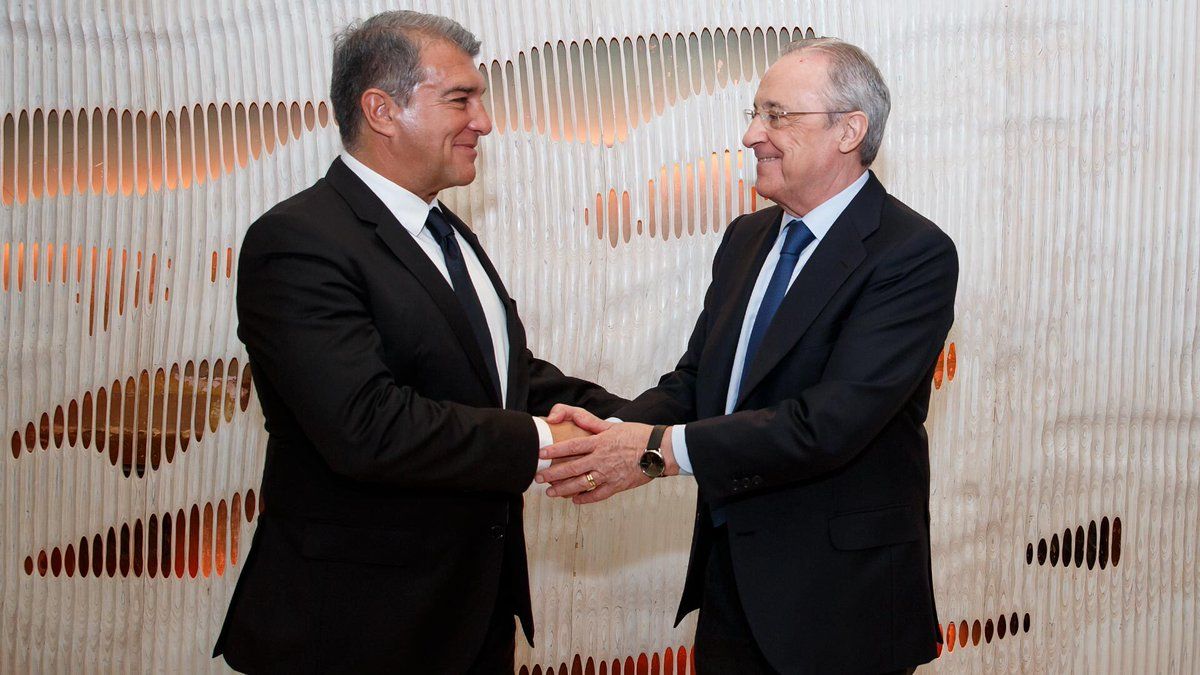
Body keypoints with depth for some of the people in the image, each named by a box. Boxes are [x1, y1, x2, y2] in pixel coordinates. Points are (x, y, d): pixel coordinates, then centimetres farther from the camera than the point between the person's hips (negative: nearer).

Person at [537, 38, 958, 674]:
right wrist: (621, 430, -14)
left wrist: (663, 449, -25)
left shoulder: (914, 255, -16)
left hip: (840, 598, -6)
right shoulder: (747, 238, 8)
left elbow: (831, 421, -25)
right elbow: (695, 378, 8)